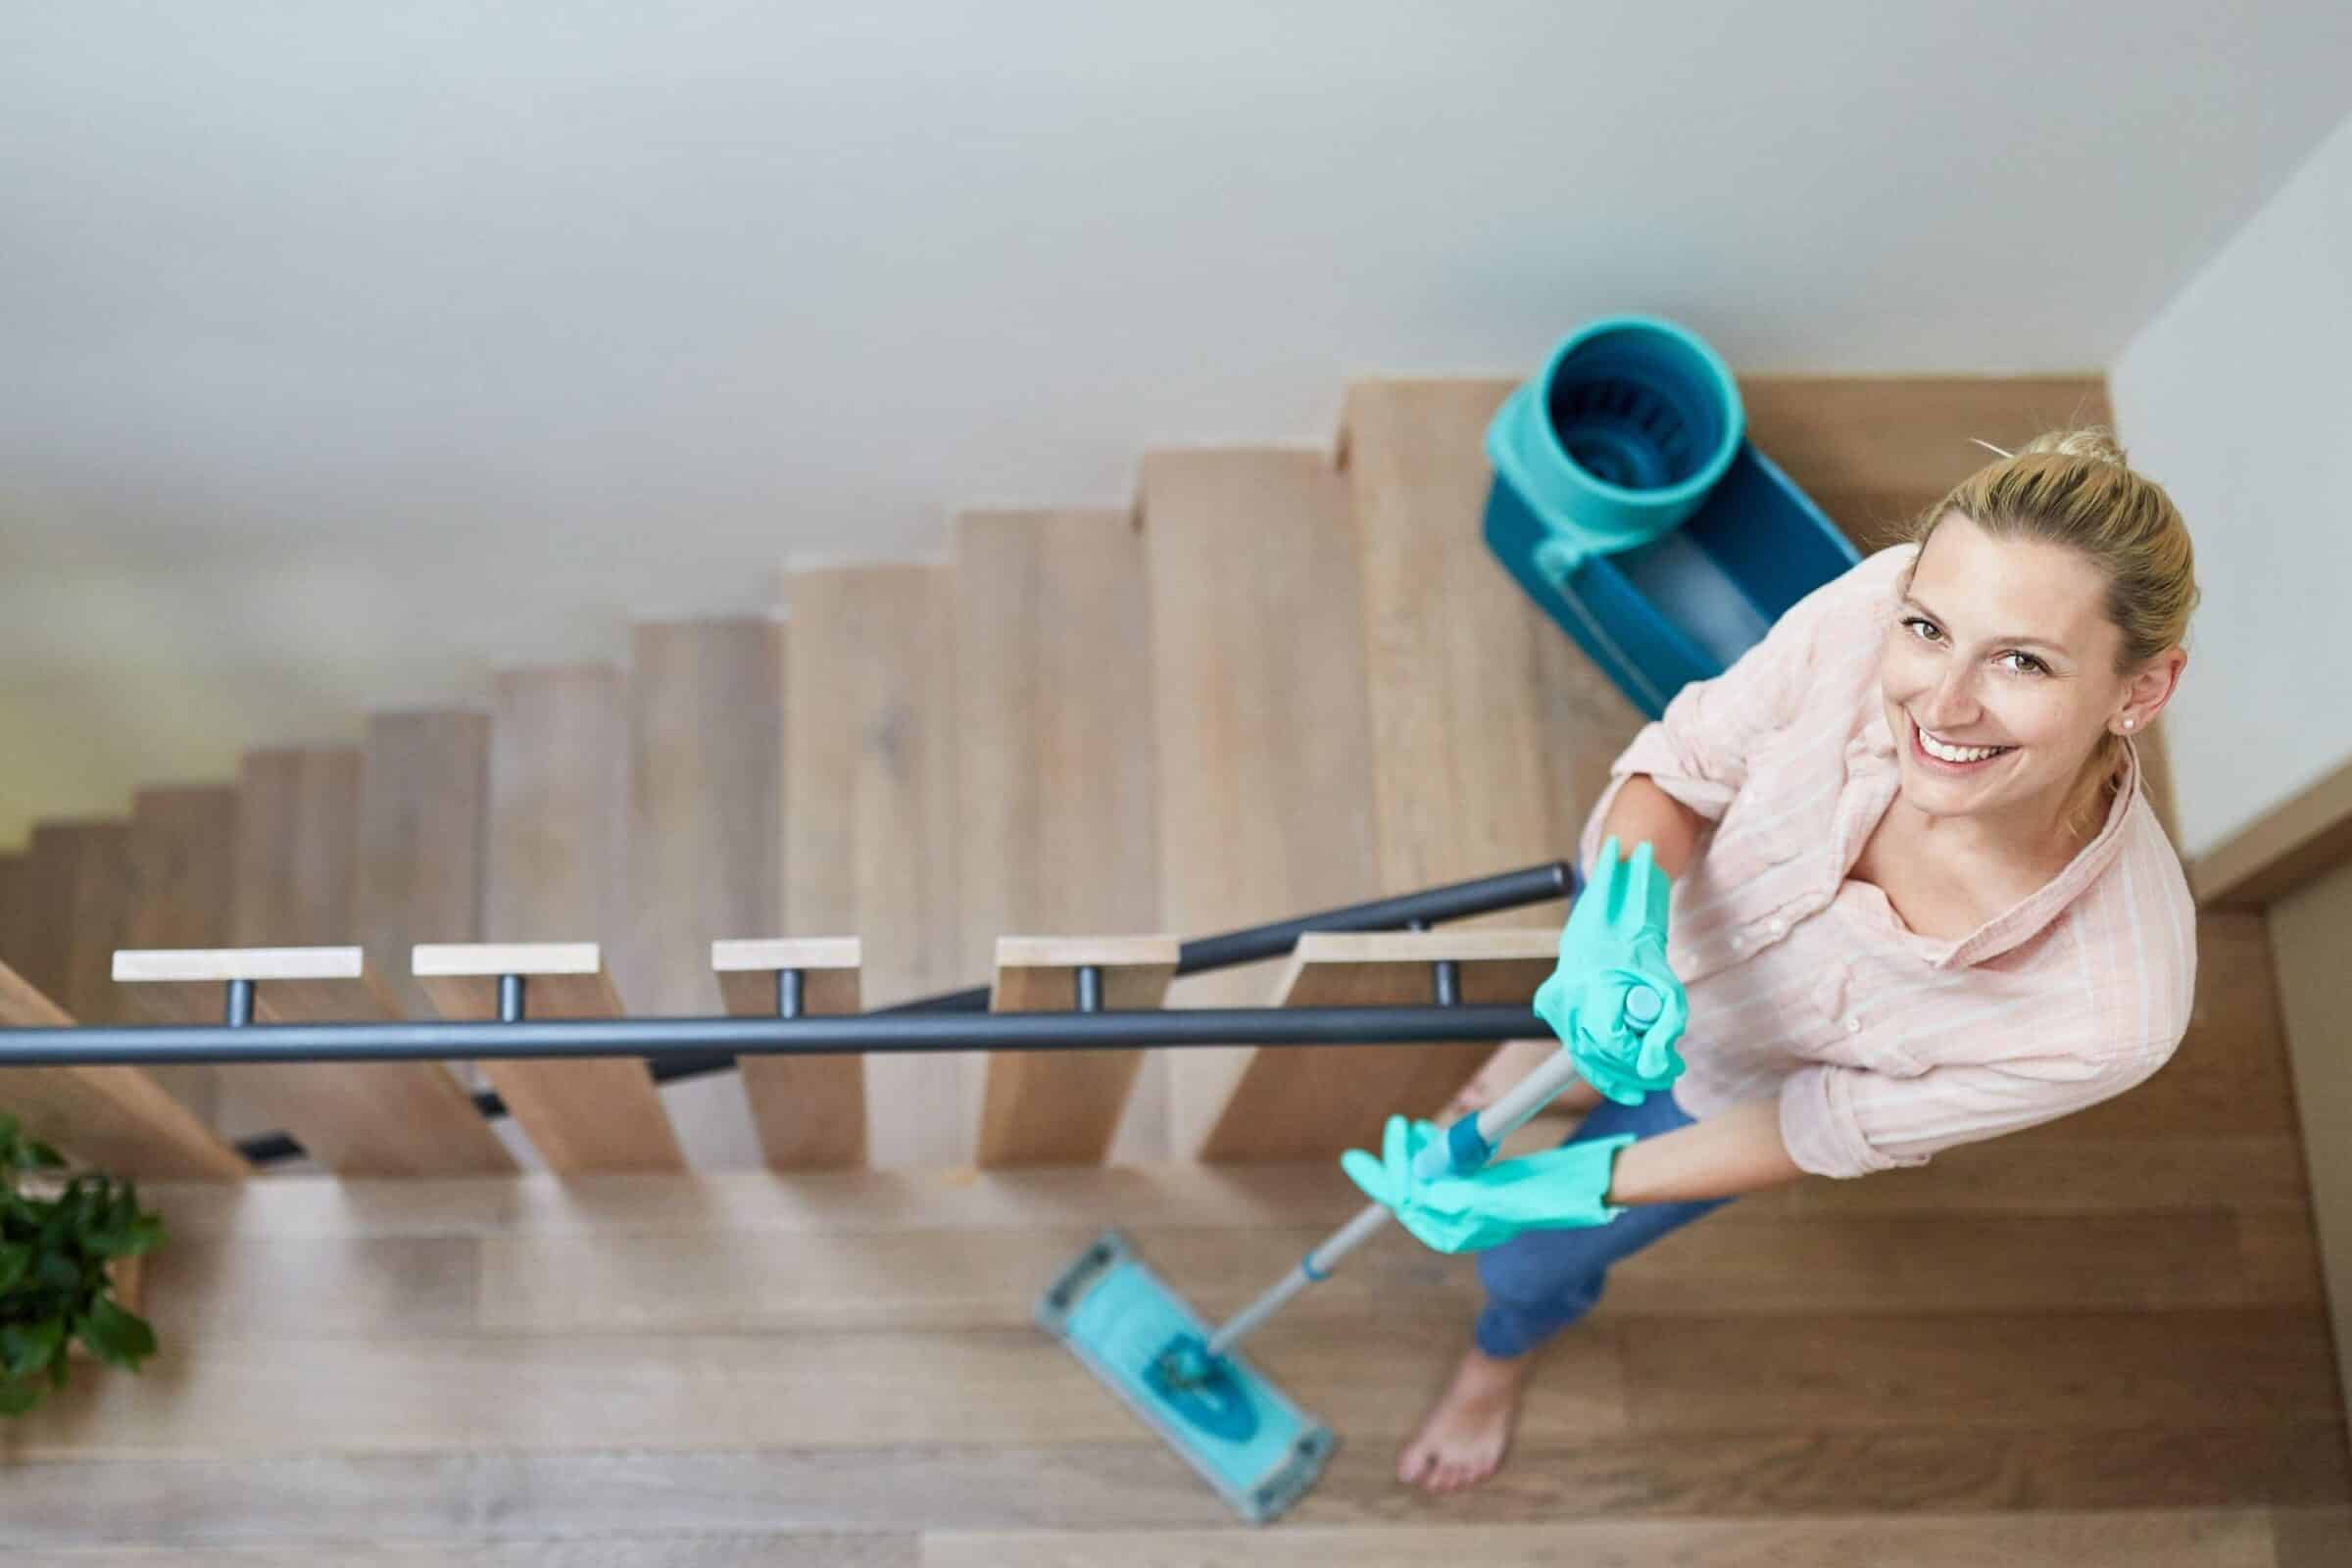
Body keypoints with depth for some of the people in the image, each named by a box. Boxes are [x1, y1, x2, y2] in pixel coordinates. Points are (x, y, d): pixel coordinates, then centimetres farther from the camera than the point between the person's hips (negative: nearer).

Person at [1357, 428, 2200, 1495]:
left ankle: (1505, 1345, 61)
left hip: (1738, 1079, -1)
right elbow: (1681, 763, -21)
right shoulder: (1867, 615, -41)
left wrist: (1579, 1185, -23)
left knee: (1529, 1261, 22)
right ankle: (1548, 1063, 75)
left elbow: (1838, 1130, -25)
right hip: (1655, 877, 1)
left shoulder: (2111, 1013, -44)